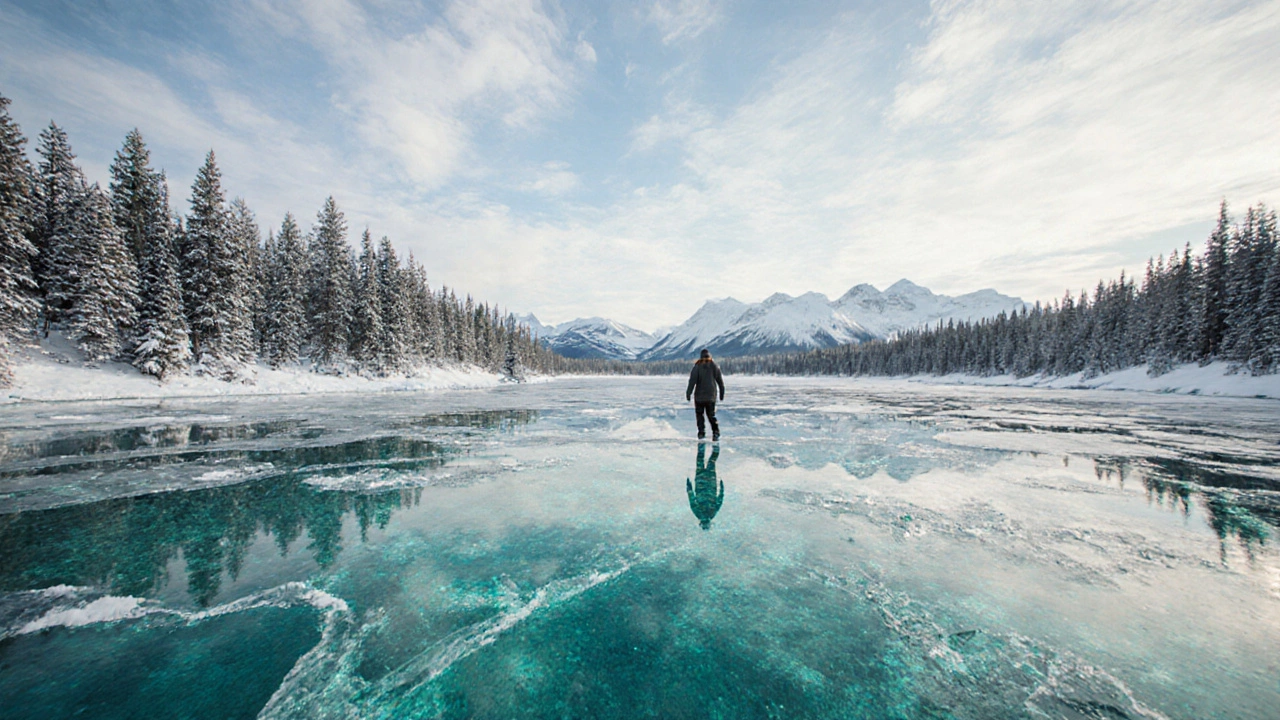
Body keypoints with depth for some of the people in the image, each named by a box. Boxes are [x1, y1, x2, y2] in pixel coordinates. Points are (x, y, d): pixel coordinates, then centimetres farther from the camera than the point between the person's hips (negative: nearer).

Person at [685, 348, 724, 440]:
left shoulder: (697, 366, -8)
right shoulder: (715, 366, 3)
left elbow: (692, 380, -12)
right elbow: (720, 381, 8)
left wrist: (688, 393, -8)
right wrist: (722, 393, 18)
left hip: (699, 395, -3)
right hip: (711, 396, 3)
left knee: (699, 414, 11)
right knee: (711, 415, 12)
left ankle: (701, 432, 5)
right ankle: (716, 431, -2)